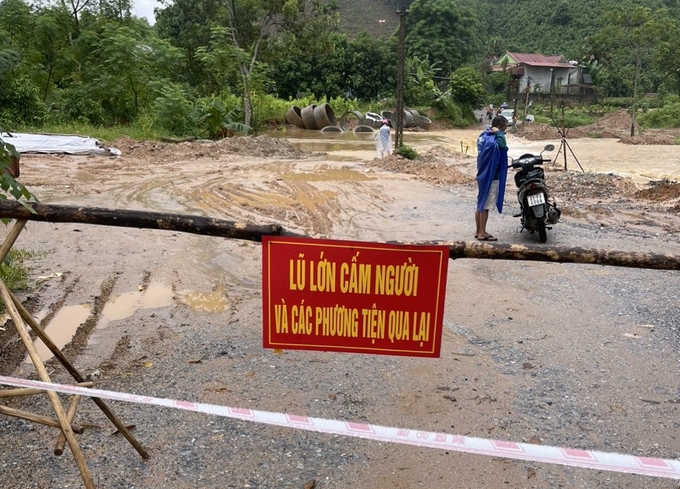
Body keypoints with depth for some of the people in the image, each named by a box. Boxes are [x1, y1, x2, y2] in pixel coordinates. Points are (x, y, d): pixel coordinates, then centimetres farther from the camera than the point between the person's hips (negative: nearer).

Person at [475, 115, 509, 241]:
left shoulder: (484, 135, 6)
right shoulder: (492, 141, -23)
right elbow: (502, 145, -41)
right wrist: (499, 133, -27)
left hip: (483, 175, 9)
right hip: (490, 177, -9)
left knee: (480, 204, 14)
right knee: (485, 206, -2)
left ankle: (478, 231, 22)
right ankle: (482, 234, 6)